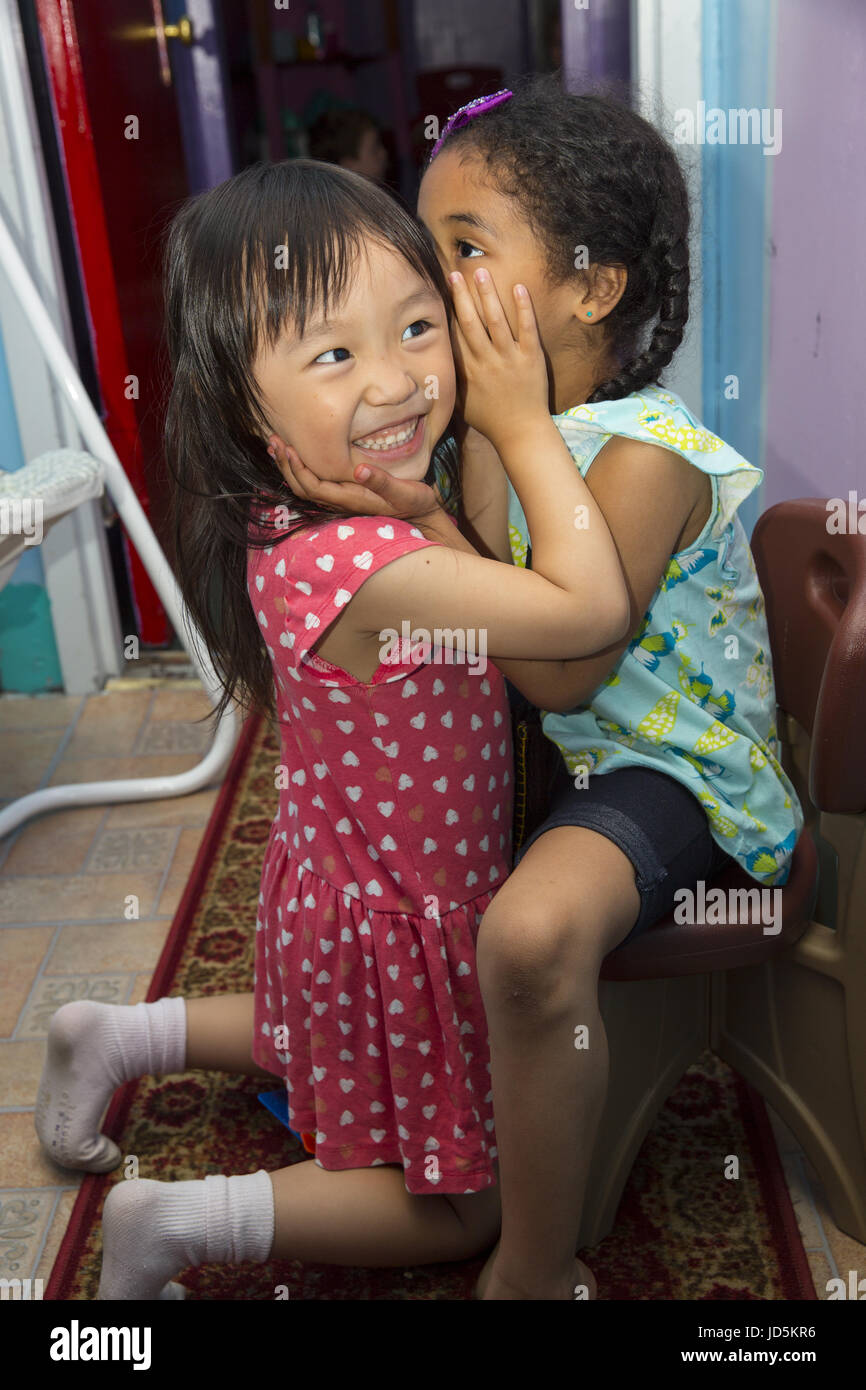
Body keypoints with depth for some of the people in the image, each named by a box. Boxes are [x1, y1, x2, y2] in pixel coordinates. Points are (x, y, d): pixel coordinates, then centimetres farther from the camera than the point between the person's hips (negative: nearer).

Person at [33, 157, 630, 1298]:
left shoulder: (371, 501, -9)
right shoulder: (359, 565, -37)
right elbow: (593, 608, -34)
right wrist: (526, 426, -25)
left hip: (345, 883, 8)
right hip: (401, 925, -8)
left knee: (334, 1049, 39)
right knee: (465, 1207, 14)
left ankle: (118, 1036, 37)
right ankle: (185, 1223, 8)